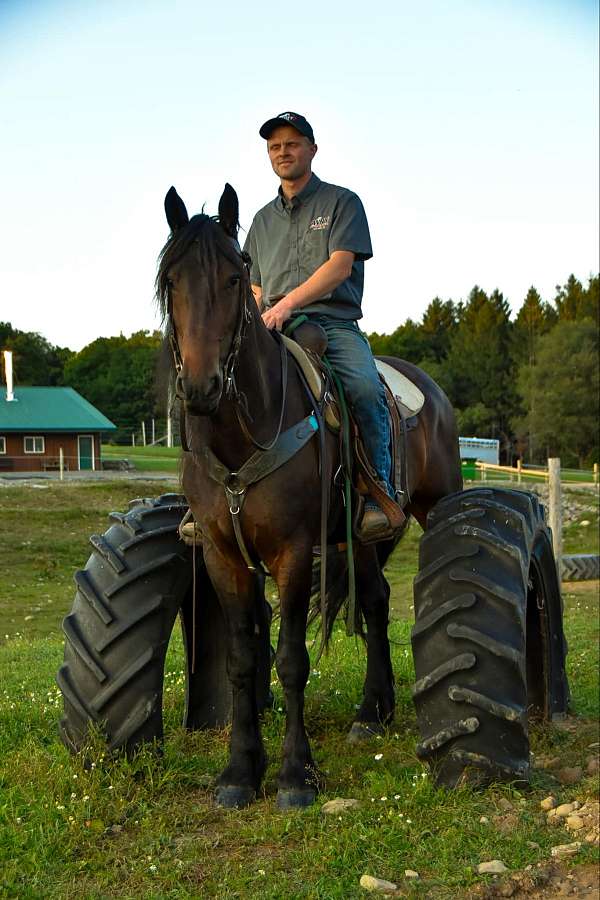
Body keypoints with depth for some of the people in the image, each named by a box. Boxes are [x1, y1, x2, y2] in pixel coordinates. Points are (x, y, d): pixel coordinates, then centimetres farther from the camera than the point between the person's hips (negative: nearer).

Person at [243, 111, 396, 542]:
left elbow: (340, 264, -6)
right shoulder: (264, 219, 25)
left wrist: (288, 303, -19)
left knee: (366, 388, -33)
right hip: (273, 331, 4)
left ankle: (378, 493, -26)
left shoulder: (342, 202, 10)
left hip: (333, 323, -4)